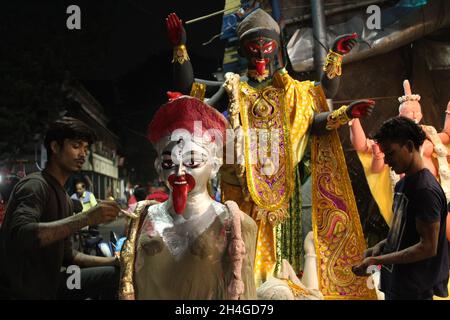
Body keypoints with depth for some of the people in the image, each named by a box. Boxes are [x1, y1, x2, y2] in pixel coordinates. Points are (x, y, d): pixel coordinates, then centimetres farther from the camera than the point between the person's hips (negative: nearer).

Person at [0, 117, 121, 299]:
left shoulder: (63, 197, 13)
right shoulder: (34, 185, -13)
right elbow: (20, 234, -32)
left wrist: (116, 261, 3)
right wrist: (86, 218, -34)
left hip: (47, 283, 8)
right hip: (20, 290, -8)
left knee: (114, 276, 3)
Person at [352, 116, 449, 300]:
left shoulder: (426, 190, -19)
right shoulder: (403, 183, 9)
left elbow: (428, 247, -21)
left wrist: (377, 260, -22)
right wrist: (381, 246, 1)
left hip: (413, 291, -8)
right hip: (397, 283, 8)